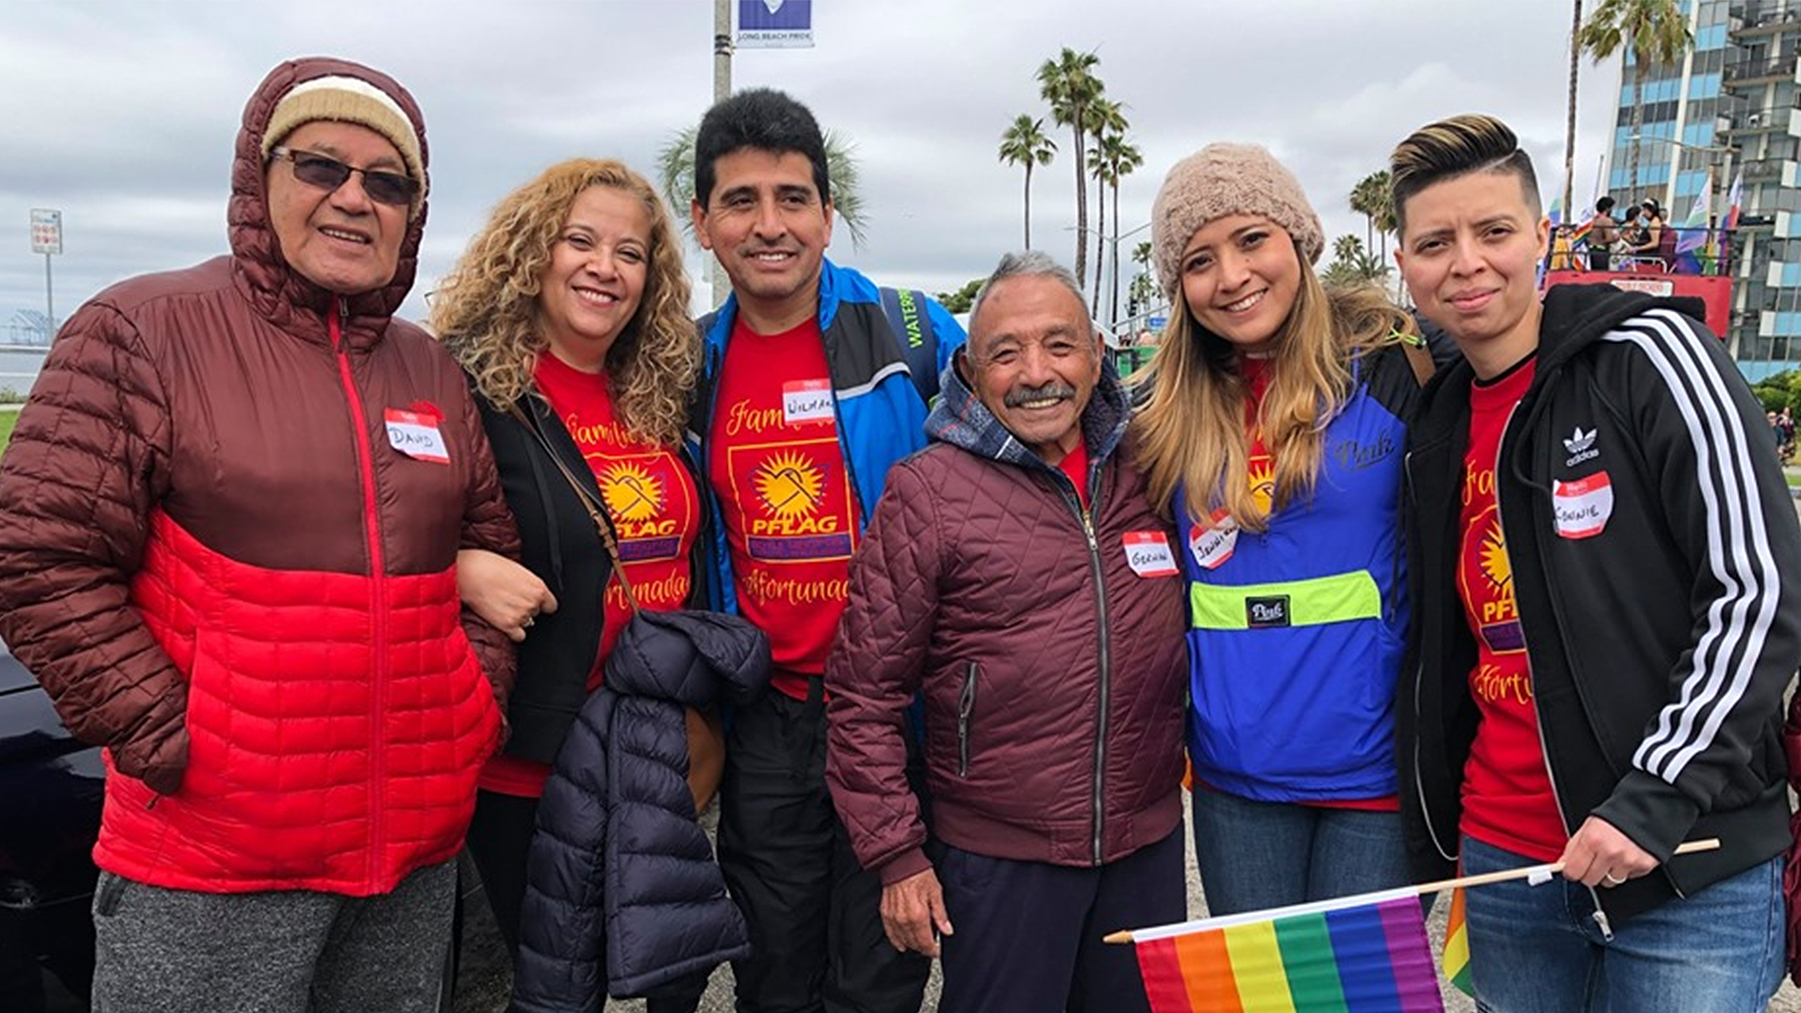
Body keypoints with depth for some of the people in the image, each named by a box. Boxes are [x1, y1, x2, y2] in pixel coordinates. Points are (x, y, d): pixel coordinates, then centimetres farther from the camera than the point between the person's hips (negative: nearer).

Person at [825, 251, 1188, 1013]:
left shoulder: (1148, 472, 3)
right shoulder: (928, 492, -10)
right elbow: (865, 695, -8)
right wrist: (895, 854, -8)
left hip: (1149, 845, 4)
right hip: (997, 858, -4)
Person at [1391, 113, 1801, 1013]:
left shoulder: (1648, 356, -8)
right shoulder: (1438, 428, 8)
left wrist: (1656, 798, -18)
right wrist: (1432, 839, 13)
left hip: (1690, 873, -5)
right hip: (1504, 858, 5)